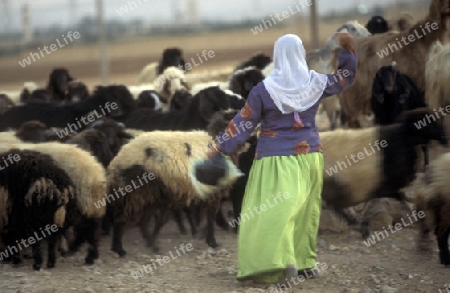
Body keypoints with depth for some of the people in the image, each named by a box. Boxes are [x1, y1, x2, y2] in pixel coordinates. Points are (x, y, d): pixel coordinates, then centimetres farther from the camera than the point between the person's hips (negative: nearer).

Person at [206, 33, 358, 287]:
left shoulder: (263, 90, -10)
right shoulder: (315, 83, -1)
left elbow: (243, 123, -5)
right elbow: (347, 77, 16)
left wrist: (222, 147, 4)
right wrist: (347, 49, 22)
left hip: (276, 160, -4)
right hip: (309, 156, 4)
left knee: (272, 210, -9)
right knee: (305, 209, 15)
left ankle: (279, 261, -26)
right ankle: (304, 261, 19)